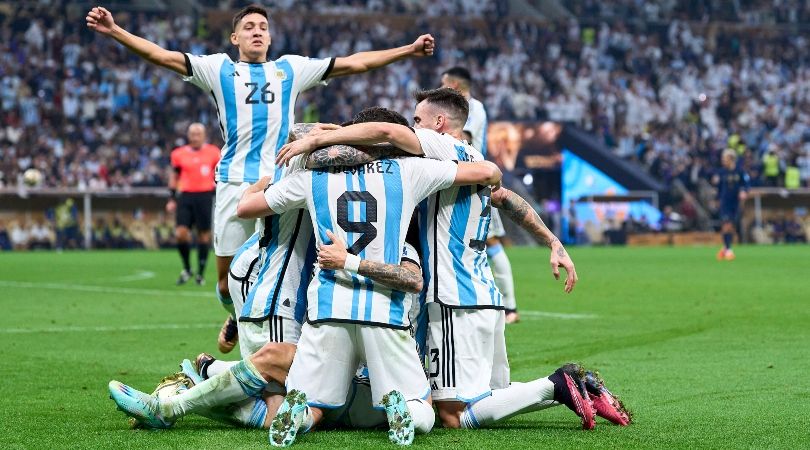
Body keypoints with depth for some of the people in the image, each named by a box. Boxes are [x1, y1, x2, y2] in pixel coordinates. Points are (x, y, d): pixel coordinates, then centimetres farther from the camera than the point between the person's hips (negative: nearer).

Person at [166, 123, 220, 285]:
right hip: (185, 196, 1)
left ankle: (200, 273, 11)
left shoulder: (213, 152, 5)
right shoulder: (179, 154, 8)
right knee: (181, 233, -11)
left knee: (203, 235, 1)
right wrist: (172, 198, 11)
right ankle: (186, 269, 8)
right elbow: (174, 175, 16)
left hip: (205, 196, -1)